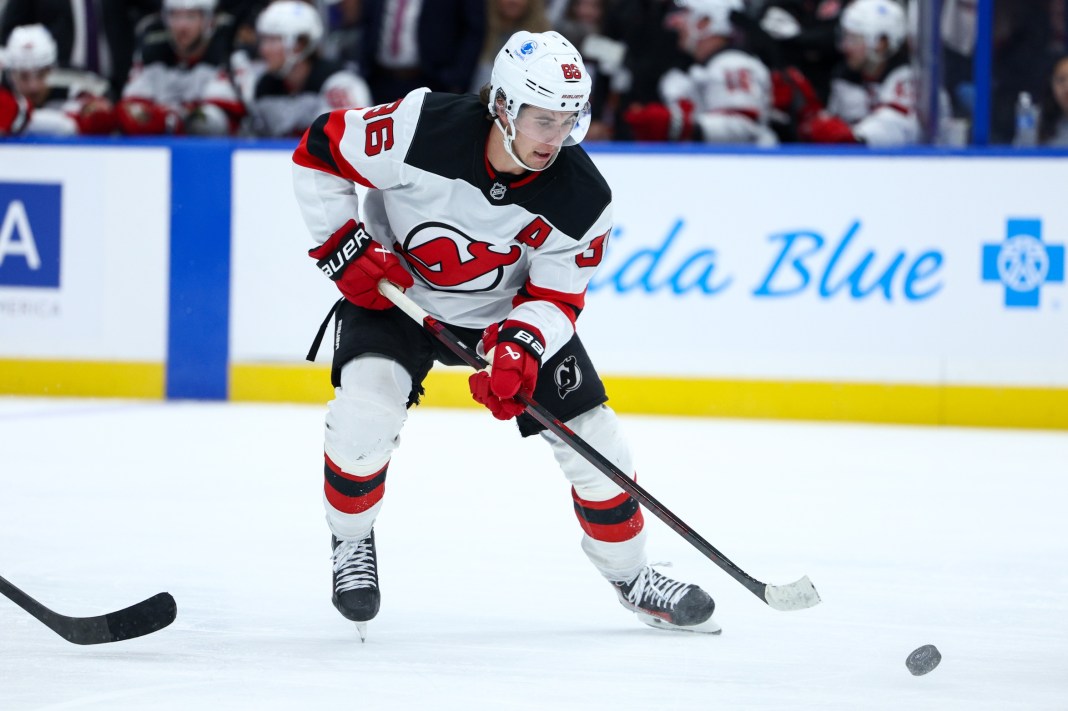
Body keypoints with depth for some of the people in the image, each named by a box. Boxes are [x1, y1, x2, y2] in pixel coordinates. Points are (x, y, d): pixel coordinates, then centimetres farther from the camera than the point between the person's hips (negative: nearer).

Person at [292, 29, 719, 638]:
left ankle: (630, 574, 22)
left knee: (594, 437, -1)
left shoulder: (582, 199, -24)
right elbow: (320, 151, -18)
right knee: (365, 404, -28)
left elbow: (557, 298, -14)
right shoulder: (423, 128, -32)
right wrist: (345, 247, -20)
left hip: (512, 309, 2)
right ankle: (351, 542, -1)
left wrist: (520, 347, -33)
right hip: (394, 292, -2)